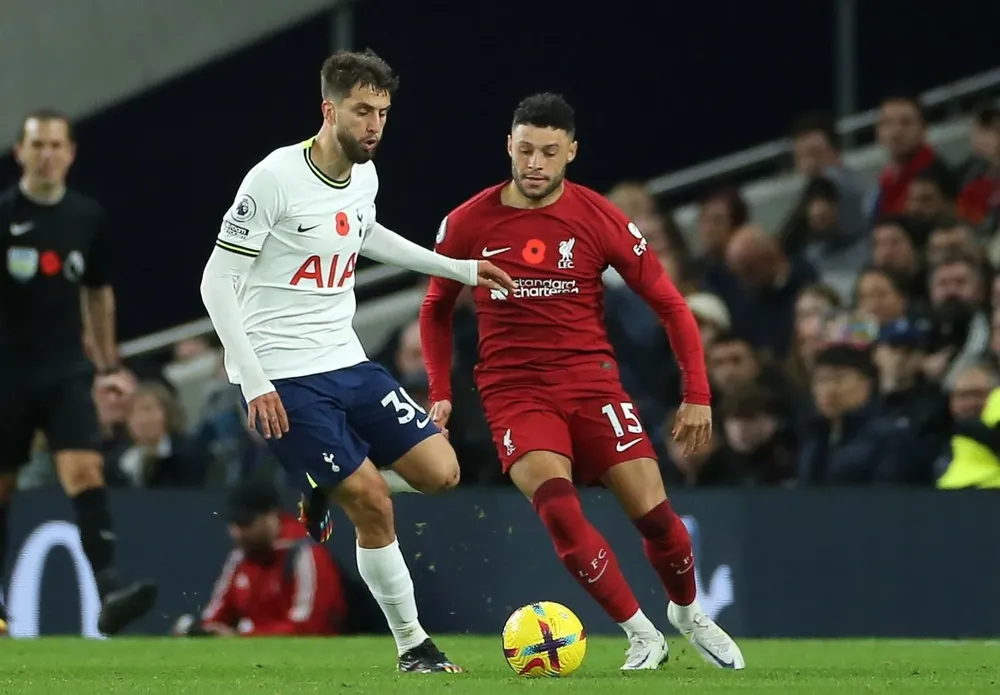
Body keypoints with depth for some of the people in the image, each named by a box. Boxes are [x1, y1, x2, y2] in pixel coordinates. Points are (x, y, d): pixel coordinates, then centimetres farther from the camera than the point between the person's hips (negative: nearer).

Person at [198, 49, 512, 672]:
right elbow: (217, 282, -14)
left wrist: (460, 269, 28)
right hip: (284, 379, -7)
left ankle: (328, 491, 21)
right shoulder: (276, 178, -17)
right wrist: (253, 381, -20)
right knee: (374, 504, -10)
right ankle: (413, 645, 5)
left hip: (347, 362, 7)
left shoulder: (365, 176, 6)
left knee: (440, 472, -3)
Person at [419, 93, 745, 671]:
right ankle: (641, 634, -11)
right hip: (514, 390, 0)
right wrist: (441, 392, 7)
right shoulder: (467, 224, -2)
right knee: (557, 505, -26)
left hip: (592, 379, 0)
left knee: (653, 512, -10)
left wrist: (697, 396, -2)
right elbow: (437, 310, 15)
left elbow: (670, 304, 3)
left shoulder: (600, 220, -4)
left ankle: (687, 612, 24)